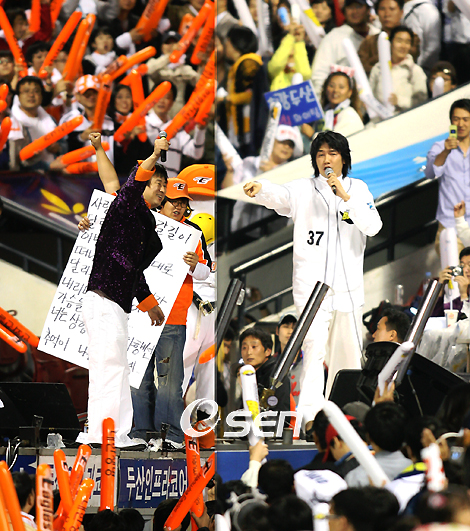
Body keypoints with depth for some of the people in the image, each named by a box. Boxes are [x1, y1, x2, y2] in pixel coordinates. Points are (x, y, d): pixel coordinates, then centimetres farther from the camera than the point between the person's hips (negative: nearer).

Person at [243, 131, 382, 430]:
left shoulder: (358, 189, 8)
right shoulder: (302, 189, 2)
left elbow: (373, 226, -6)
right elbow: (278, 195, -18)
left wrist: (345, 196, -16)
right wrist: (259, 187, -41)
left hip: (349, 283, 3)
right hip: (311, 281, -3)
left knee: (348, 350, 9)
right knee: (314, 346, -16)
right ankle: (310, 413, -23)